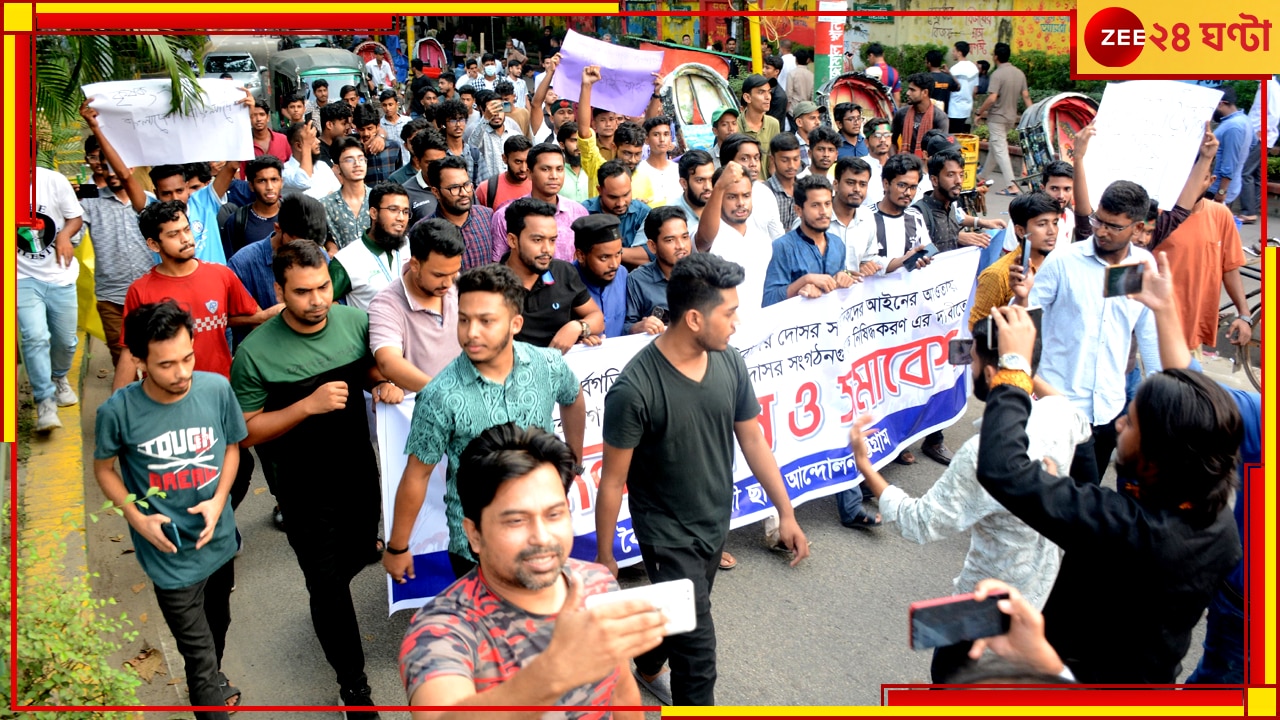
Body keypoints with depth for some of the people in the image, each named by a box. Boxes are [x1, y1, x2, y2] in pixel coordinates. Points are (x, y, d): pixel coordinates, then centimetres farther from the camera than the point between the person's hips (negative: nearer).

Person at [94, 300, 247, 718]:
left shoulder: (217, 389, -16)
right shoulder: (118, 411, -21)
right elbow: (103, 468, -3)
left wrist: (219, 500, -13)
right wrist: (137, 518, -15)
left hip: (219, 540, 4)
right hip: (171, 554, -4)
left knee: (218, 625, 29)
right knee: (199, 655, 3)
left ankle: (212, 682, 58)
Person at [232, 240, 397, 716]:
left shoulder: (356, 321, -9)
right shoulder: (256, 353, -21)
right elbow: (246, 432, -17)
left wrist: (385, 385, -14)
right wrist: (309, 405, -29)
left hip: (360, 471, 4)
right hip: (306, 488, -4)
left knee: (359, 552, 25)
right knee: (328, 586, 5)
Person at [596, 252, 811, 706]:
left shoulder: (730, 363, -10)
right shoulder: (634, 389, -28)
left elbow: (752, 439, 2)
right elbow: (613, 479, -17)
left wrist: (785, 512, 5)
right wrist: (604, 555, -8)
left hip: (716, 525, 6)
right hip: (667, 535, -6)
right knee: (698, 652, -1)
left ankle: (647, 667, 57)